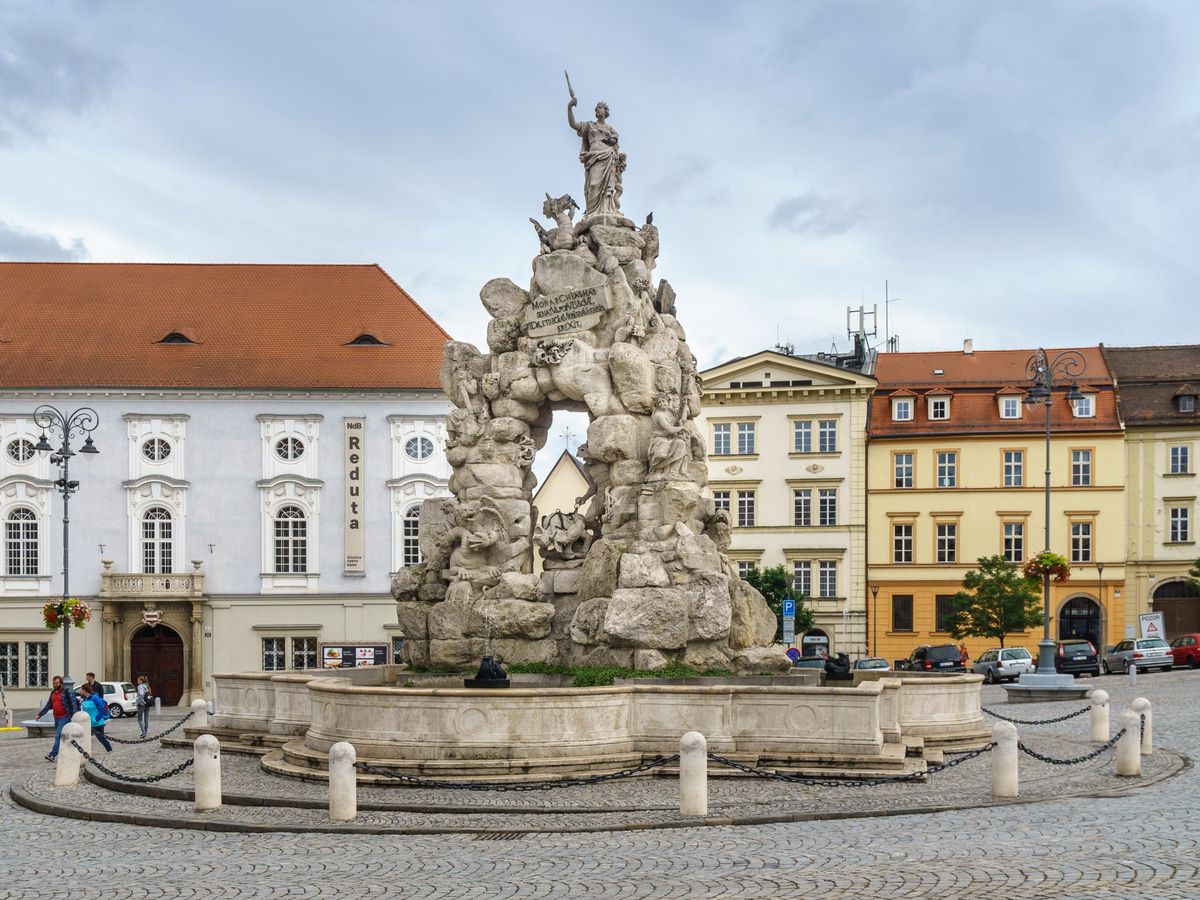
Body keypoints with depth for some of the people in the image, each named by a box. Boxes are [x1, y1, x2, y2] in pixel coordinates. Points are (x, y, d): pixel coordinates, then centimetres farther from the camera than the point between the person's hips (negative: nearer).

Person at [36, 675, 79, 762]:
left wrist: (74, 716, -21)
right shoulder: (53, 693, 14)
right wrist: (39, 715, 14)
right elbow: (48, 706, 19)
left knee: (58, 736, -16)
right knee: (60, 737, 11)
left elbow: (73, 704, -11)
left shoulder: (66, 692, -8)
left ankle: (52, 755, -21)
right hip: (56, 718, 8)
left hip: (64, 718, -8)